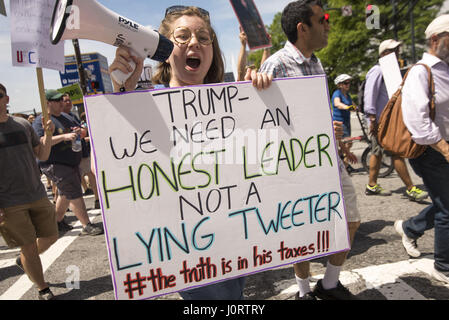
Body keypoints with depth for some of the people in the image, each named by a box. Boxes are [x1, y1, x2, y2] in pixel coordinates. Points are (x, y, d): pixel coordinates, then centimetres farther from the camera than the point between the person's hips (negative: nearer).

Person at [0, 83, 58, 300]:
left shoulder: (23, 124, 6)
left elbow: (42, 155, 11)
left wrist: (48, 134, -8)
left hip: (37, 195, 4)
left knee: (50, 236, 14)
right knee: (29, 247, 4)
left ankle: (23, 261, 43)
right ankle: (43, 289, 25)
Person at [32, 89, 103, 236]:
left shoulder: (66, 117, 14)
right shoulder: (41, 121, -10)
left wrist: (80, 131, -4)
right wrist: (63, 136, -30)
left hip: (72, 163, 9)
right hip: (55, 165, -8)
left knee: (65, 194, 18)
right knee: (75, 194, -12)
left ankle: (58, 221, 36)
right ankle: (87, 226, -7)